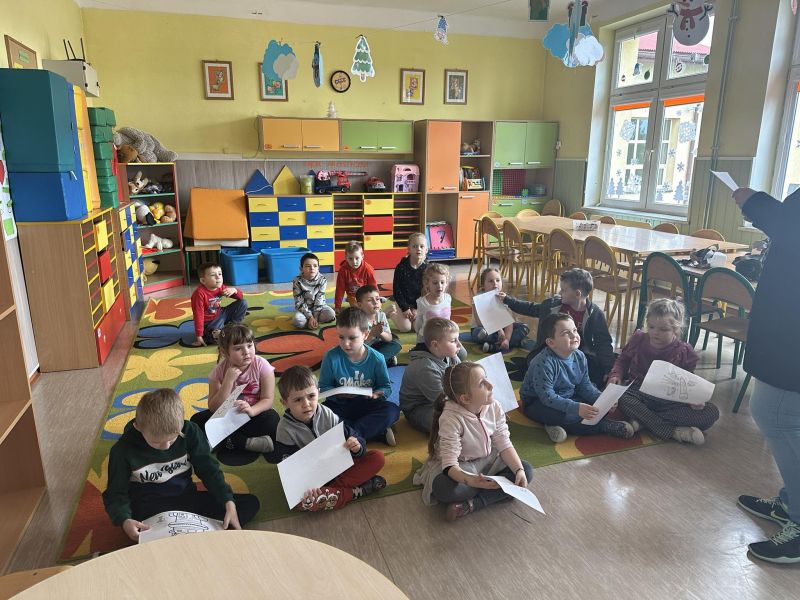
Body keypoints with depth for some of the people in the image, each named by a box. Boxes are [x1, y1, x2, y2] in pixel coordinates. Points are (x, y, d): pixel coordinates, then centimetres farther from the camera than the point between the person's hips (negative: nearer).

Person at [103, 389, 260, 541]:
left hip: (188, 499, 4)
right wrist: (124, 521, -26)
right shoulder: (123, 450, -12)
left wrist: (229, 503, -15)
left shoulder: (188, 431, -8)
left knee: (251, 503, -12)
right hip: (152, 510, -4)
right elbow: (116, 494, -5)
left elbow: (209, 469, -3)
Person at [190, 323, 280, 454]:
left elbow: (268, 400, -16)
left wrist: (251, 410, -37)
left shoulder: (262, 366, -15)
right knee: (197, 420, -20)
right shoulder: (220, 370, -12)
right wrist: (229, 380, -28)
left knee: (273, 420, -32)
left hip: (255, 414, -3)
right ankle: (247, 443, -26)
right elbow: (214, 408, -17)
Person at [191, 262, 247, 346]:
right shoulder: (200, 293, -25)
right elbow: (198, 315, -26)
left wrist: (234, 290, -18)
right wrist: (199, 336, -26)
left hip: (220, 315, 7)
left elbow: (241, 297, 5)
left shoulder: (221, 287, -5)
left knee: (243, 303, -2)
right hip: (208, 322, -7)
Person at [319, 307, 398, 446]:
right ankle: (378, 433, -29)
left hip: (367, 406, 0)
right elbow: (323, 386, -3)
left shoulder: (376, 359, -8)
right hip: (340, 406, 0)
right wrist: (338, 394, -24)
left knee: (393, 409, -26)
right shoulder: (331, 357, -9)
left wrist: (377, 394, -22)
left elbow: (386, 387, 1)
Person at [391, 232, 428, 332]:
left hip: (420, 304, 2)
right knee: (405, 328, -14)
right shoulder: (401, 267, -13)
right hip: (403, 302, -1)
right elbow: (396, 290, -9)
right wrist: (405, 308, -14)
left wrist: (417, 309, -12)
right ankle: (393, 314, 18)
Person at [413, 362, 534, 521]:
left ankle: (471, 504, -23)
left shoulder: (494, 407, -13)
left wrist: (519, 471, -24)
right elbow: (450, 464, -33)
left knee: (527, 470, -14)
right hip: (460, 466, -6)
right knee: (444, 489, -36)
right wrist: (470, 481, -52)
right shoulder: (450, 419, -29)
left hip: (487, 460, 6)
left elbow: (504, 445, -8)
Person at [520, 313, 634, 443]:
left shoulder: (579, 356, -5)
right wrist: (576, 407, -40)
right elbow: (547, 397, -32)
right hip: (538, 403, -8)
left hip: (566, 399, 8)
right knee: (568, 414, -34)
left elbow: (585, 386, 2)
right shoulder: (543, 363, -29)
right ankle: (603, 425, -10)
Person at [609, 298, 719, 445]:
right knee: (620, 398, -37)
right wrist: (616, 375, -9)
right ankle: (673, 432, -33)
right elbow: (623, 361, 13)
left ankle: (643, 420, -31)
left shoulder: (684, 352, -3)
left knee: (711, 412, -23)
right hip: (640, 396, -1)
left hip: (670, 400, 1)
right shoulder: (638, 340, 0)